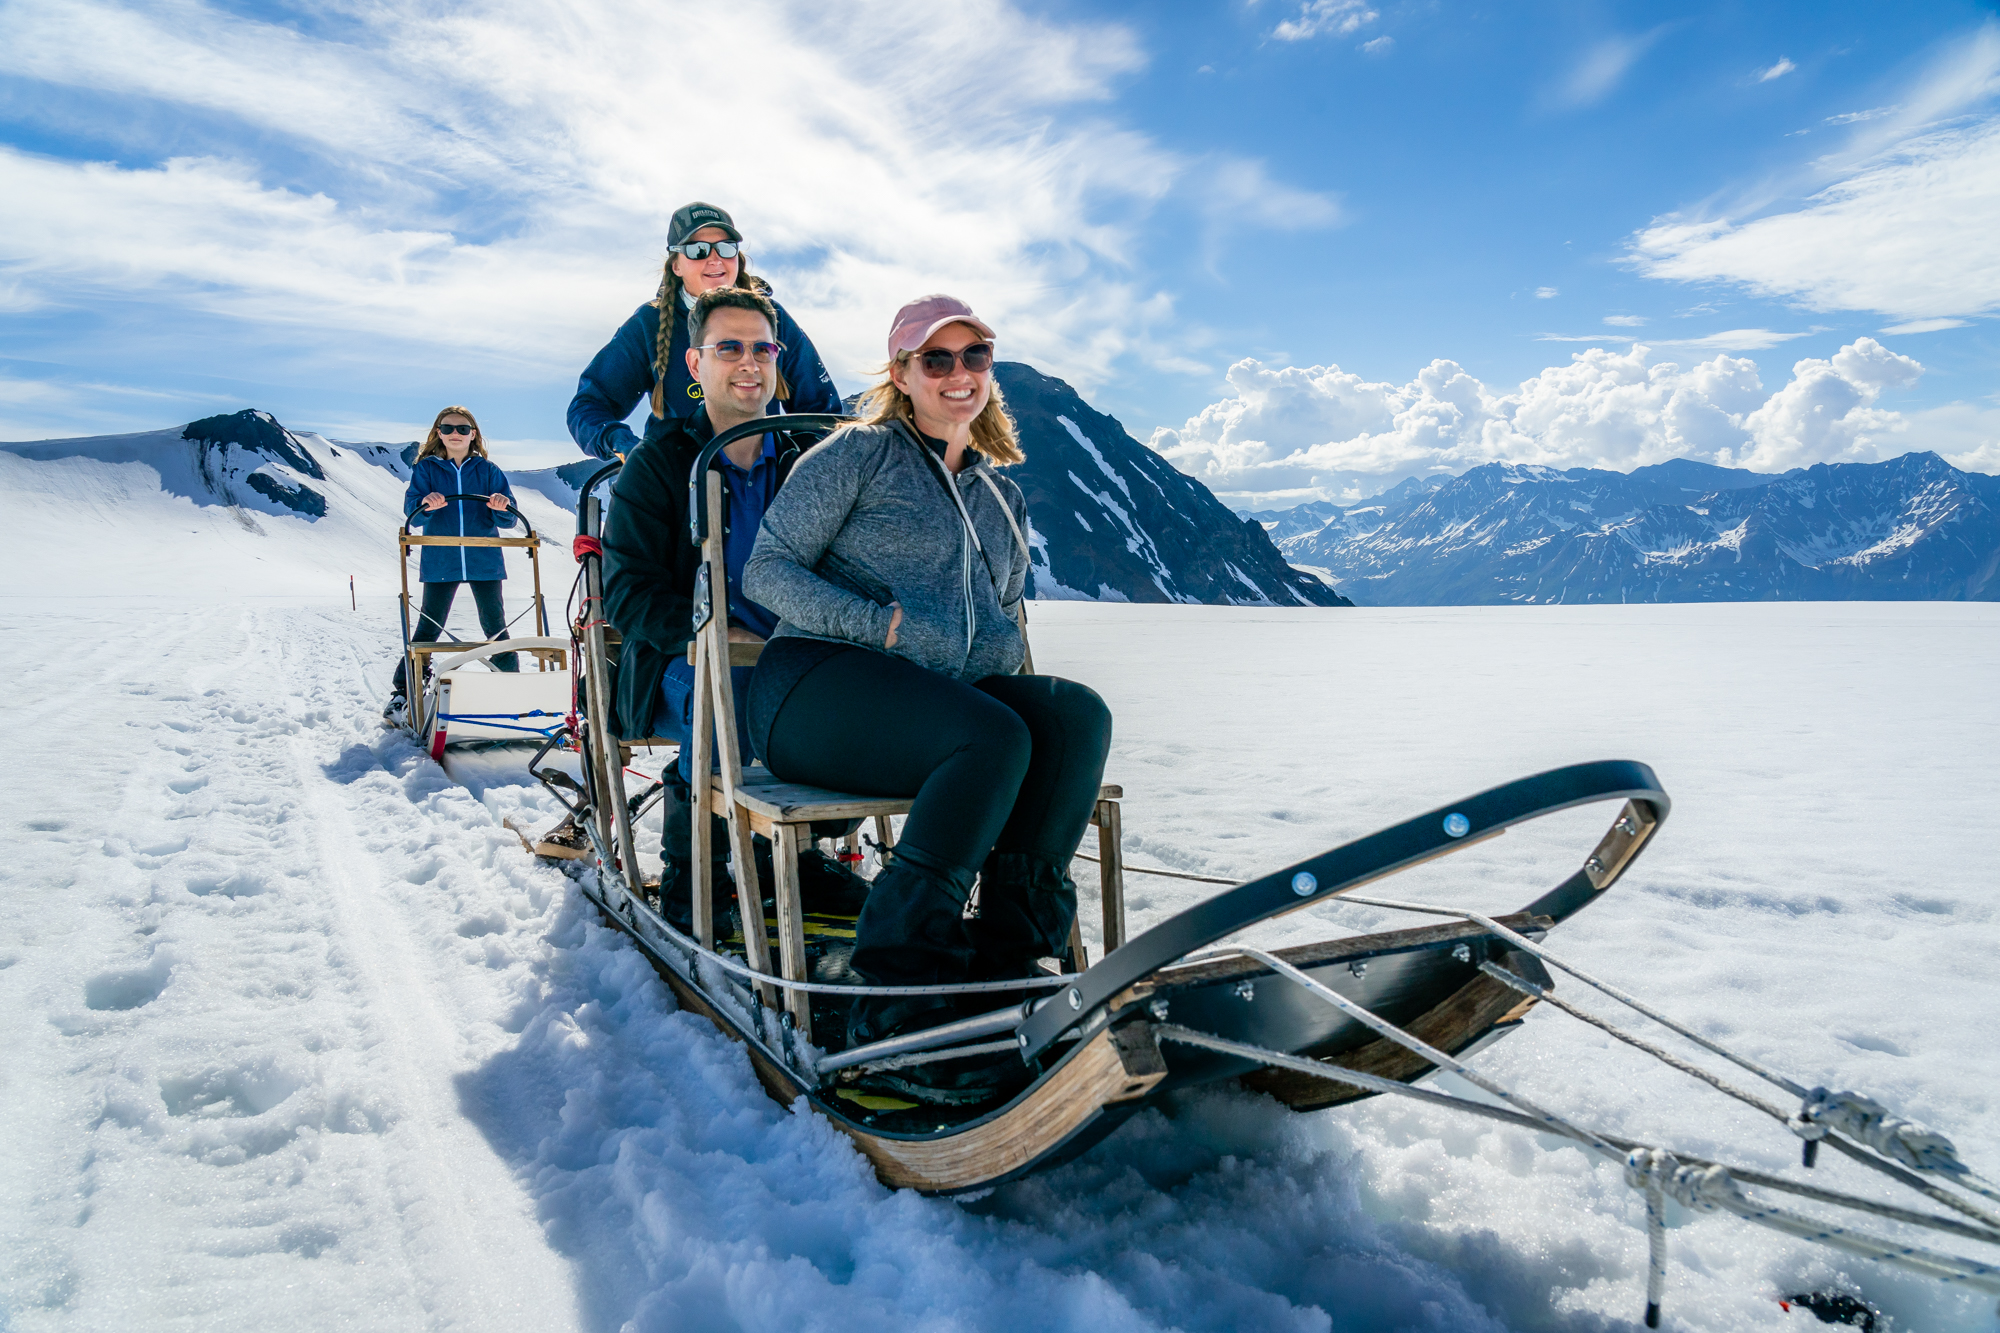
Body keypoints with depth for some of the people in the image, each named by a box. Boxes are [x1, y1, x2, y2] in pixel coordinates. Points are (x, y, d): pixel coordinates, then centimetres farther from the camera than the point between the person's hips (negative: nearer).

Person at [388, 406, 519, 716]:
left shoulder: (488, 470, 7)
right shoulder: (426, 468, 6)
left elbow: (507, 520, 1)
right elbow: (411, 506, -7)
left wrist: (502, 508, -23)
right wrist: (425, 503, -31)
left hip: (484, 561, 1)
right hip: (440, 561, 0)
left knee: (496, 628, 3)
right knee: (428, 629, 1)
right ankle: (402, 690, 11)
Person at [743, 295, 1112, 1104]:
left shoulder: (1001, 499, 24)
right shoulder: (862, 452, 6)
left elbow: (1006, 619, 28)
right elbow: (766, 568, -1)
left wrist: (996, 645, 3)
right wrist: (885, 625, -15)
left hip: (942, 696, 6)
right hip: (816, 683, -5)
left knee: (1076, 714, -23)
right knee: (994, 738, -33)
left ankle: (1006, 955, -22)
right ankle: (894, 1009, -31)